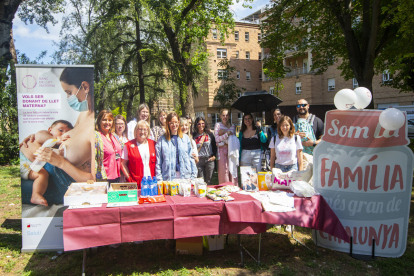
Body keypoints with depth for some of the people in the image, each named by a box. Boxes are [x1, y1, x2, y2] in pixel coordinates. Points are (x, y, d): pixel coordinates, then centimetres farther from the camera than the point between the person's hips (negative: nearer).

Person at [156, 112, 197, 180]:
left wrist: (193, 175, 5)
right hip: (168, 177, -2)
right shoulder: (162, 140, 3)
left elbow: (191, 157, 11)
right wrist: (159, 179, -3)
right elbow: (158, 161, 3)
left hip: (185, 176, 2)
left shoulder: (186, 138, 10)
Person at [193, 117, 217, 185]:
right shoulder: (194, 136, 4)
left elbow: (214, 145, 11)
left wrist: (214, 156, 2)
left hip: (209, 160, 1)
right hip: (199, 160, 0)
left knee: (208, 181, 5)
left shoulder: (209, 134, 6)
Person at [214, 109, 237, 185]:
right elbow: (217, 139, -4)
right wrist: (227, 134, -13)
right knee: (223, 171, -5)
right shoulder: (217, 125, 7)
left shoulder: (233, 126, 16)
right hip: (222, 151, -3)